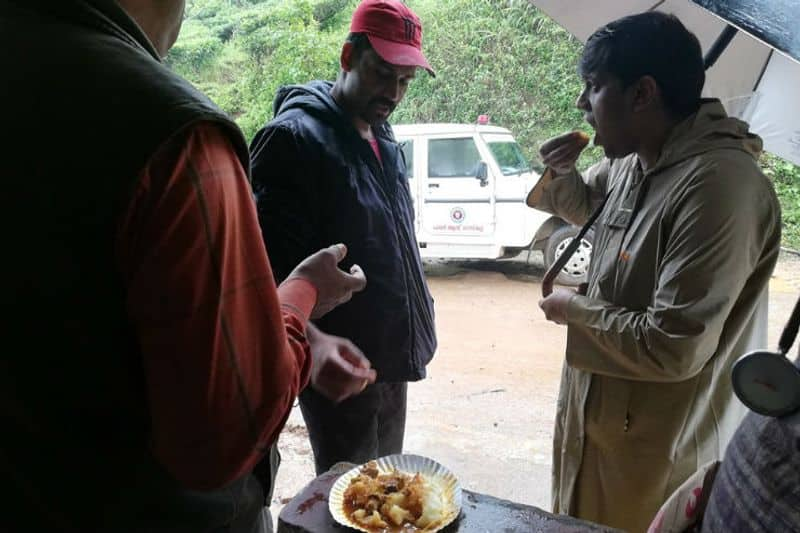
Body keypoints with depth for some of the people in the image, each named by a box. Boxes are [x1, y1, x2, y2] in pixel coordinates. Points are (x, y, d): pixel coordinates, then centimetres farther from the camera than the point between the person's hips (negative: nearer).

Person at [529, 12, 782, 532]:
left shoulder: (718, 184, -30)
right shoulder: (630, 163, -1)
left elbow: (675, 349, -32)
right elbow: (583, 206, 22)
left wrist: (576, 309, -16)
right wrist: (561, 173, -2)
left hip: (657, 454, -8)